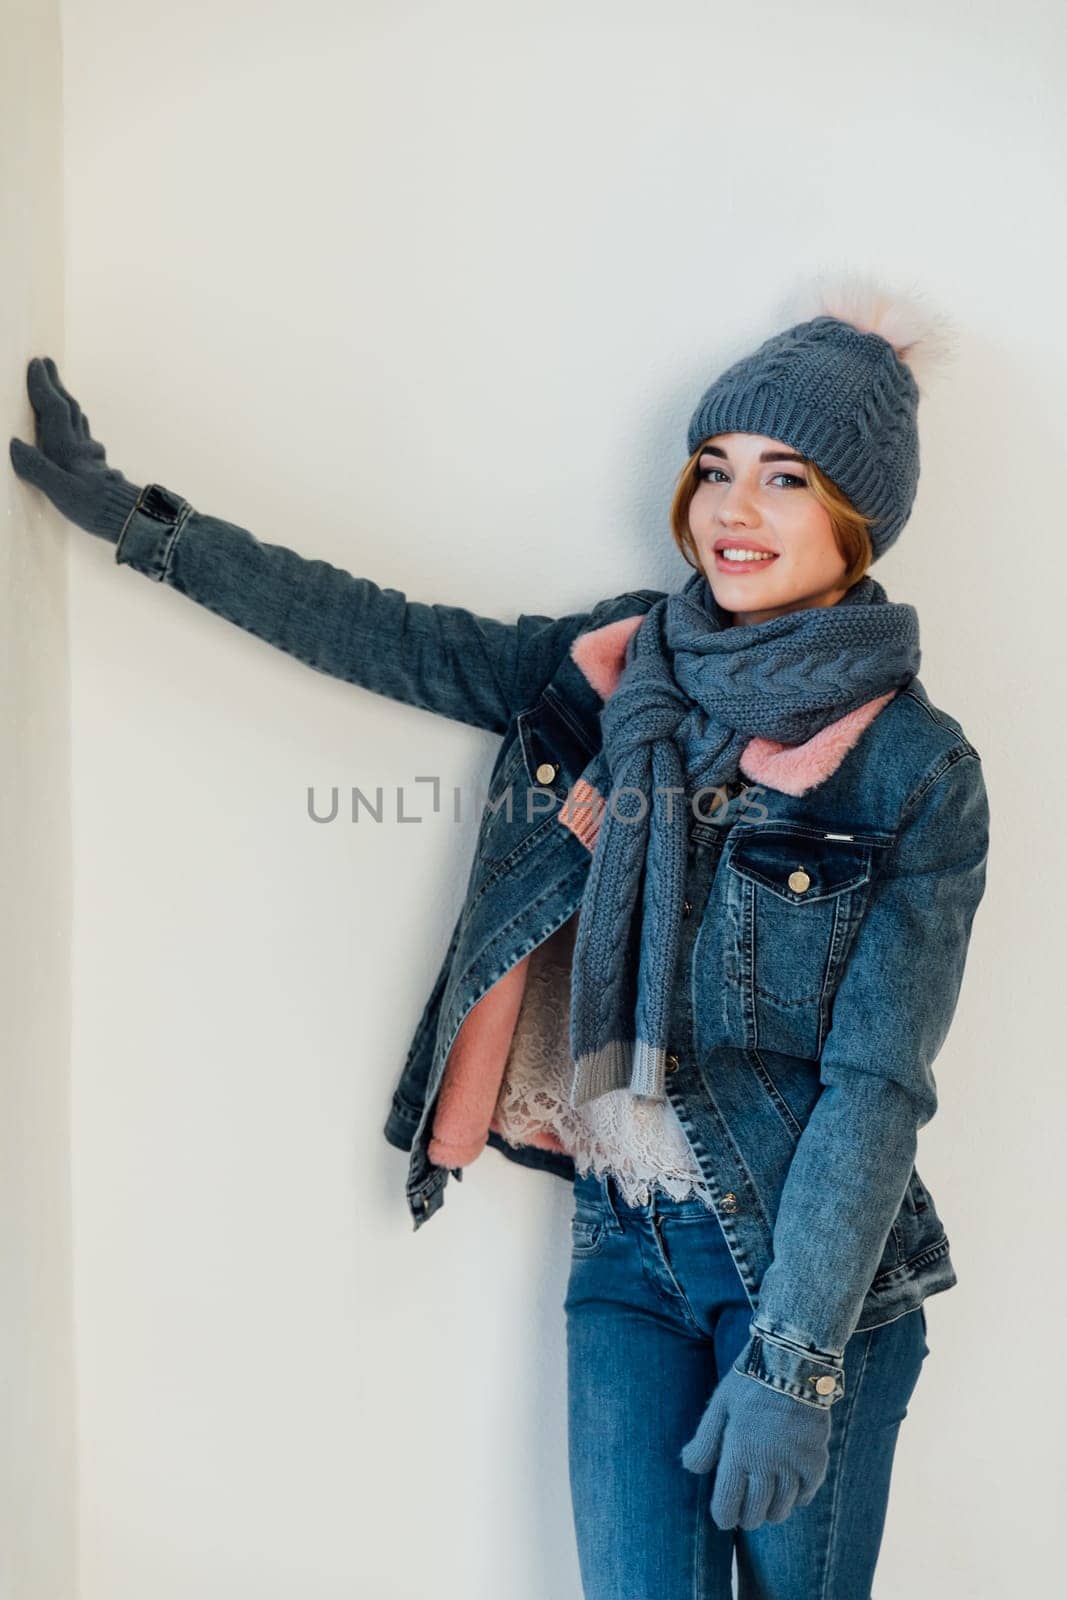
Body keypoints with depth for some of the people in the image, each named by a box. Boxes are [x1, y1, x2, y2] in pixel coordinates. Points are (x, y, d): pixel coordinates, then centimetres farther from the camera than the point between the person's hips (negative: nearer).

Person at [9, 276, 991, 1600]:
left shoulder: (916, 768, -10)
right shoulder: (612, 662, 2)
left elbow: (876, 1083, -12)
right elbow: (387, 638, 4)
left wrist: (793, 1362, -16)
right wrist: (137, 521, 4)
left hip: (807, 1254, -3)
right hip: (625, 1241, 3)